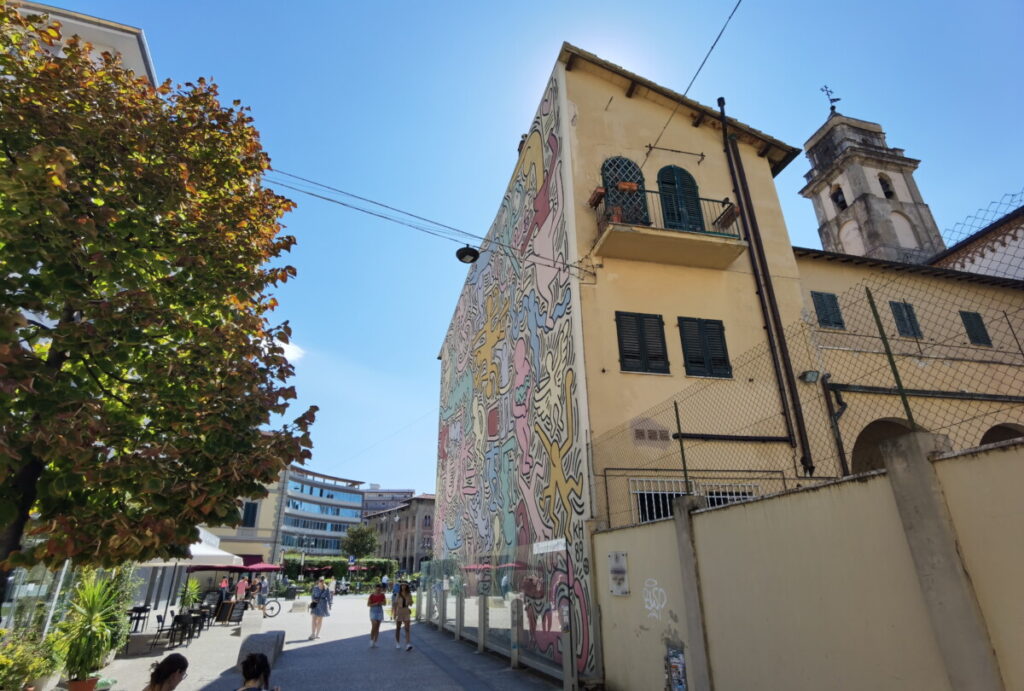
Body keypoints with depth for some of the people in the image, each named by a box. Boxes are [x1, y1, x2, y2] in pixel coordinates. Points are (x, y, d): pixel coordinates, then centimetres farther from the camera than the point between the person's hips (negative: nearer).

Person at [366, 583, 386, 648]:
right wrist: (375, 604, -20)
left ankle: (375, 642, 15)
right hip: (373, 611, -3)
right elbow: (368, 604, -6)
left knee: (377, 628, 6)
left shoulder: (382, 595, 0)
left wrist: (381, 603, -14)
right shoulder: (372, 595, -9)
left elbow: (384, 602, 8)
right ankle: (371, 641, 3)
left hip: (380, 611, 3)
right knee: (374, 626, -14)